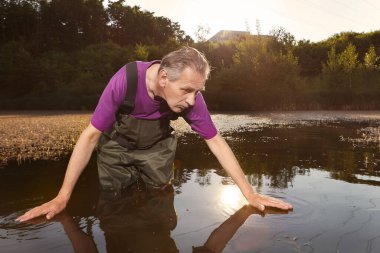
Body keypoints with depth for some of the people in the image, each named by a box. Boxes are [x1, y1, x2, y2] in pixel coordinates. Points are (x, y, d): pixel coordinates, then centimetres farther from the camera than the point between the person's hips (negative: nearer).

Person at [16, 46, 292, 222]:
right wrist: (62, 198, -28)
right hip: (118, 144, -1)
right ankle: (129, 174, 32)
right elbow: (90, 136, -29)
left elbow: (216, 142, -20)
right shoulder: (126, 79, -37)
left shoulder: (191, 97, -29)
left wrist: (250, 193, -20)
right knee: (113, 195, 1)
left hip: (155, 147, 2)